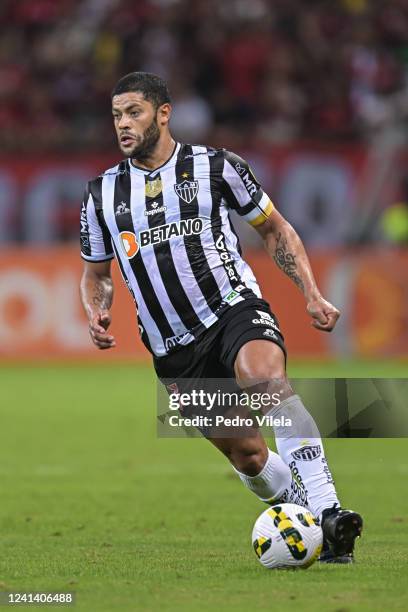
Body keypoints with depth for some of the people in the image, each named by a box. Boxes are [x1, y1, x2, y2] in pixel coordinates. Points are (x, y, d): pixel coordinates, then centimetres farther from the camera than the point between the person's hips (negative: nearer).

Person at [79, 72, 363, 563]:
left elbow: (274, 229, 11)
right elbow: (95, 273, 20)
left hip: (234, 308, -4)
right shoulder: (103, 194, 8)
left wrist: (312, 296, 0)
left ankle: (328, 513, -44)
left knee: (265, 375, -36)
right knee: (247, 455, 2)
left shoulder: (215, 166, 1)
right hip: (173, 351, 4)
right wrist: (96, 315, -3)